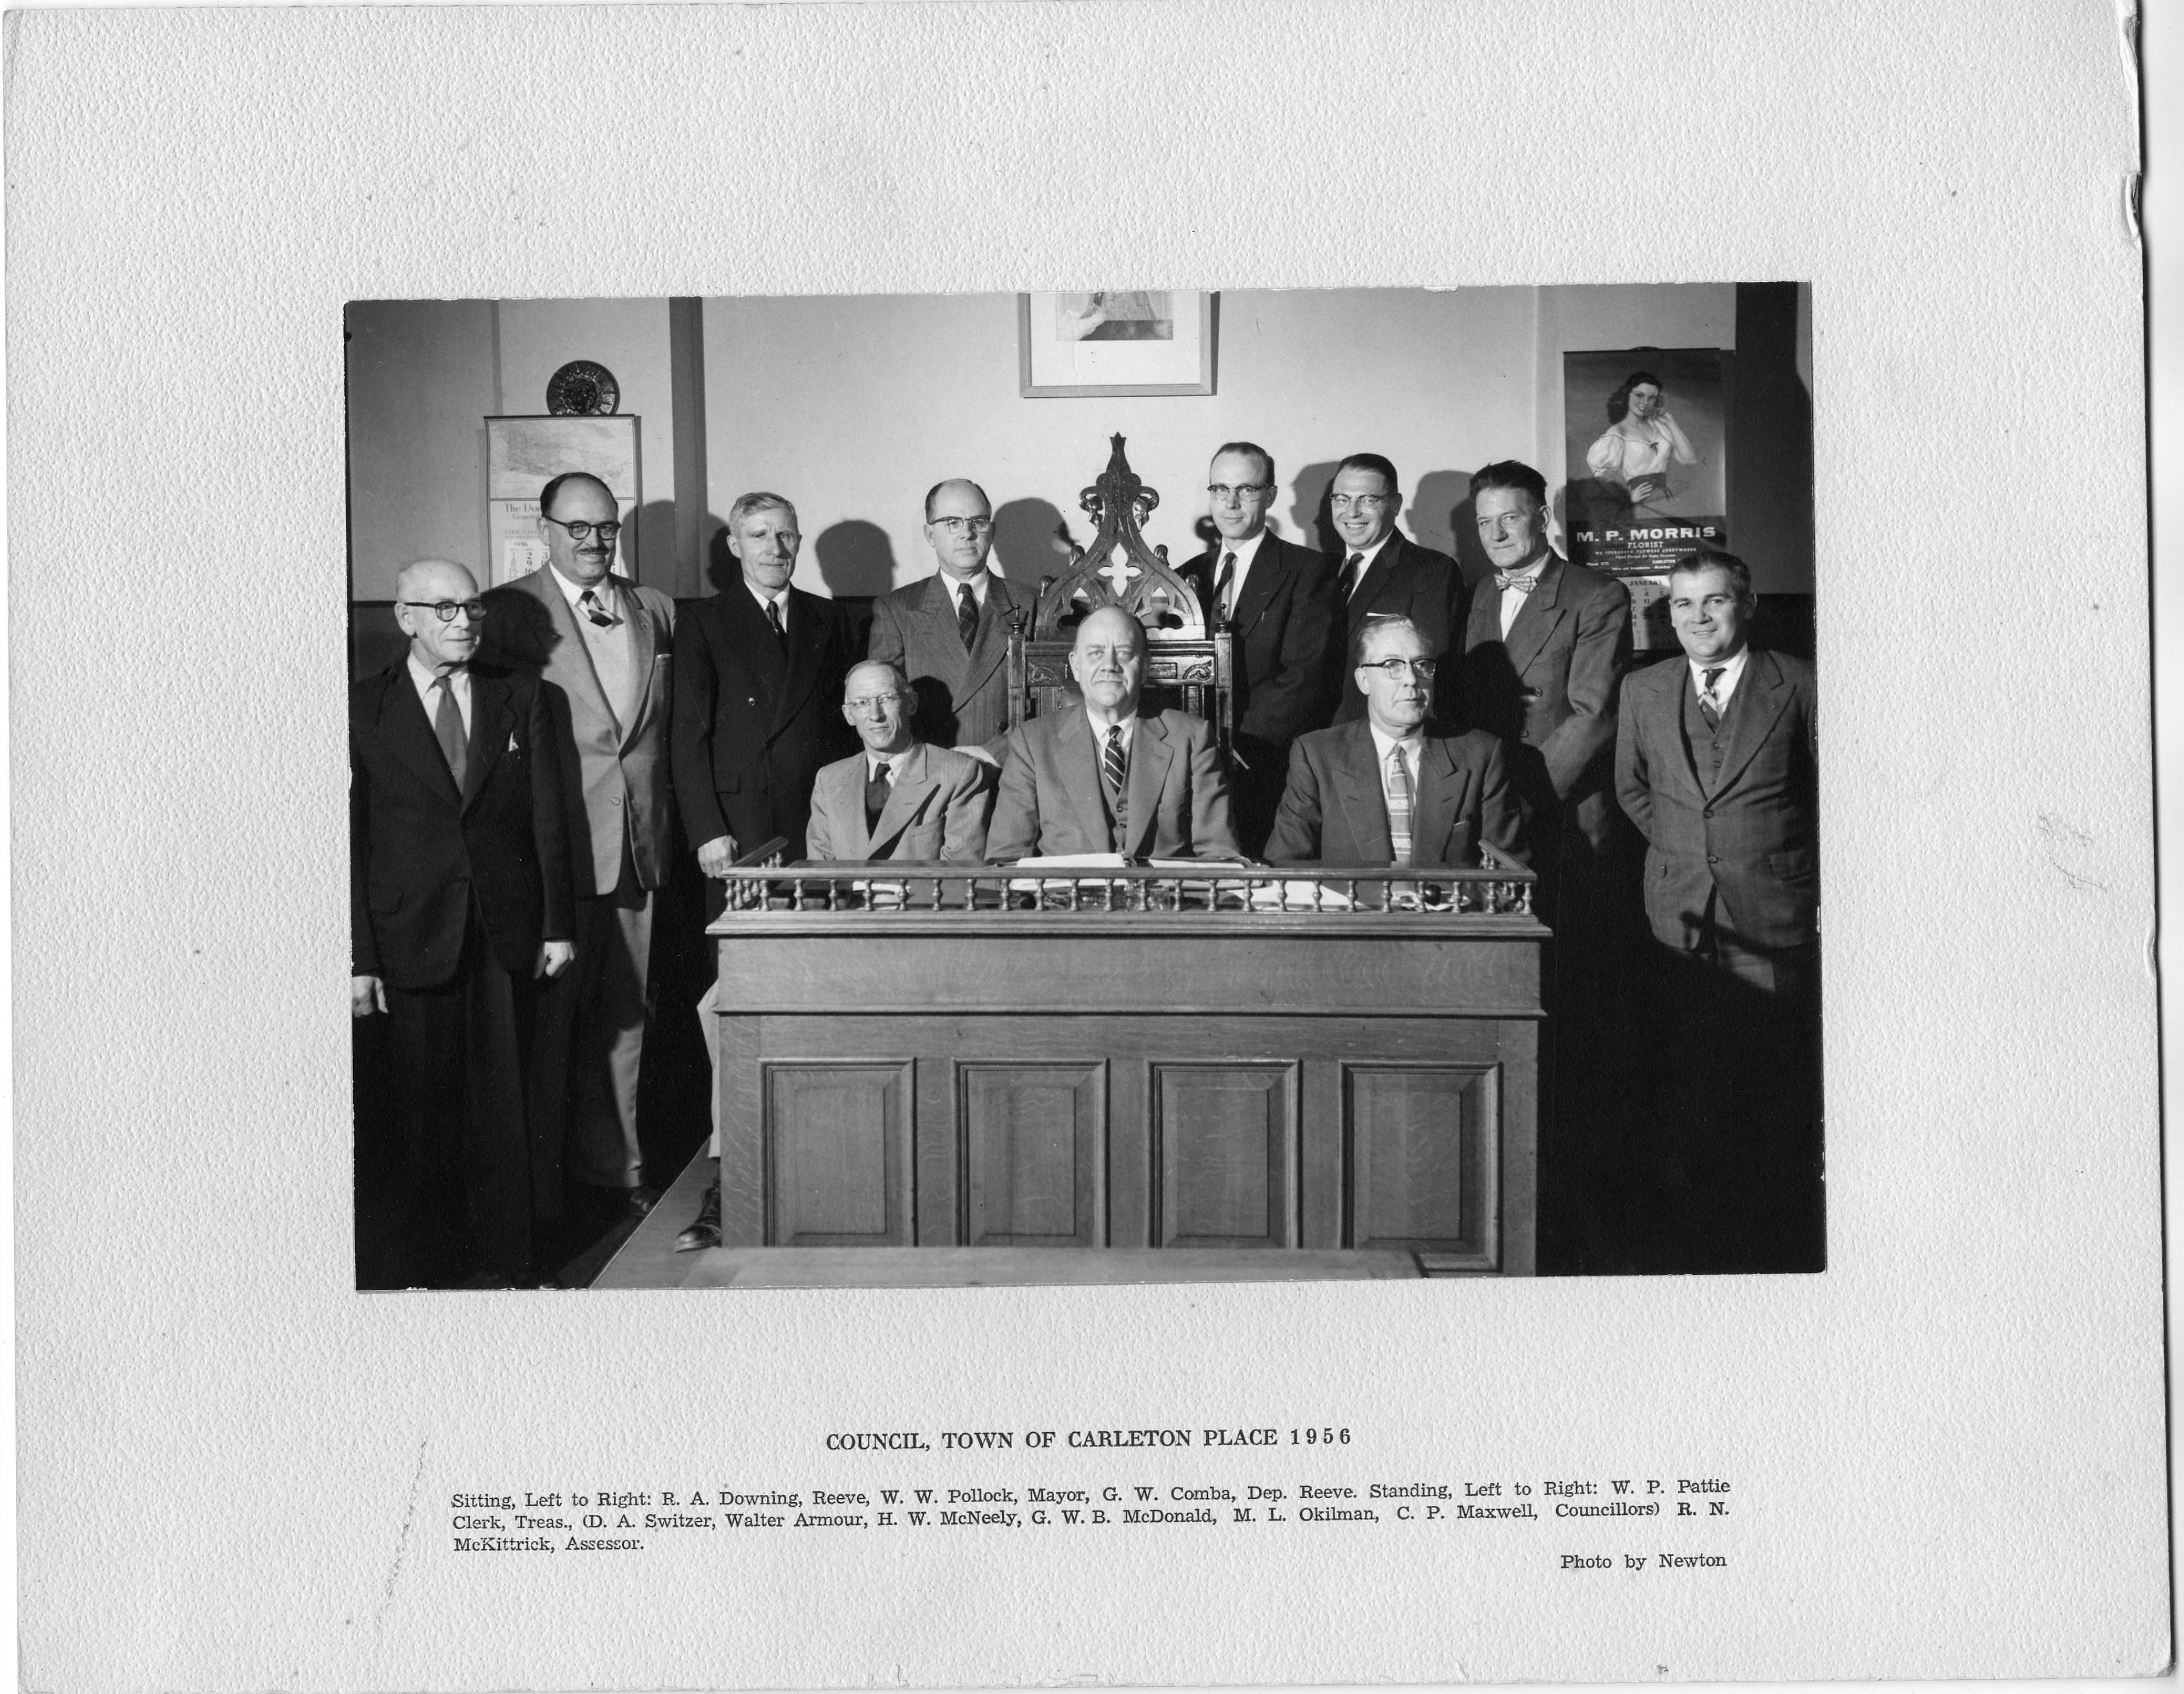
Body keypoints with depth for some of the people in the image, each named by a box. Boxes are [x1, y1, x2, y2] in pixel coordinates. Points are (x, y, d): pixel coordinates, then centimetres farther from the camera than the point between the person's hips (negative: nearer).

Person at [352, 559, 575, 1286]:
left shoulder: (521, 697, 7)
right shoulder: (363, 709, 1)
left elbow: (548, 817, 7)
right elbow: (350, 839, -2)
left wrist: (558, 923, 2)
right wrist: (358, 958, -6)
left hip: (508, 933, 1)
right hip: (413, 936, -1)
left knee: (505, 1100, 5)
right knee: (426, 1109, 7)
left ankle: (511, 1260, 18)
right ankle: (428, 1265, 20)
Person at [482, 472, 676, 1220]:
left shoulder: (656, 611, 13)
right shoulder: (507, 613, -2)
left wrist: (665, 818, 8)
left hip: (640, 846, 4)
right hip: (556, 848, -4)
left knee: (624, 1015, 11)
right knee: (551, 1016, 3)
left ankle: (615, 1166, 21)